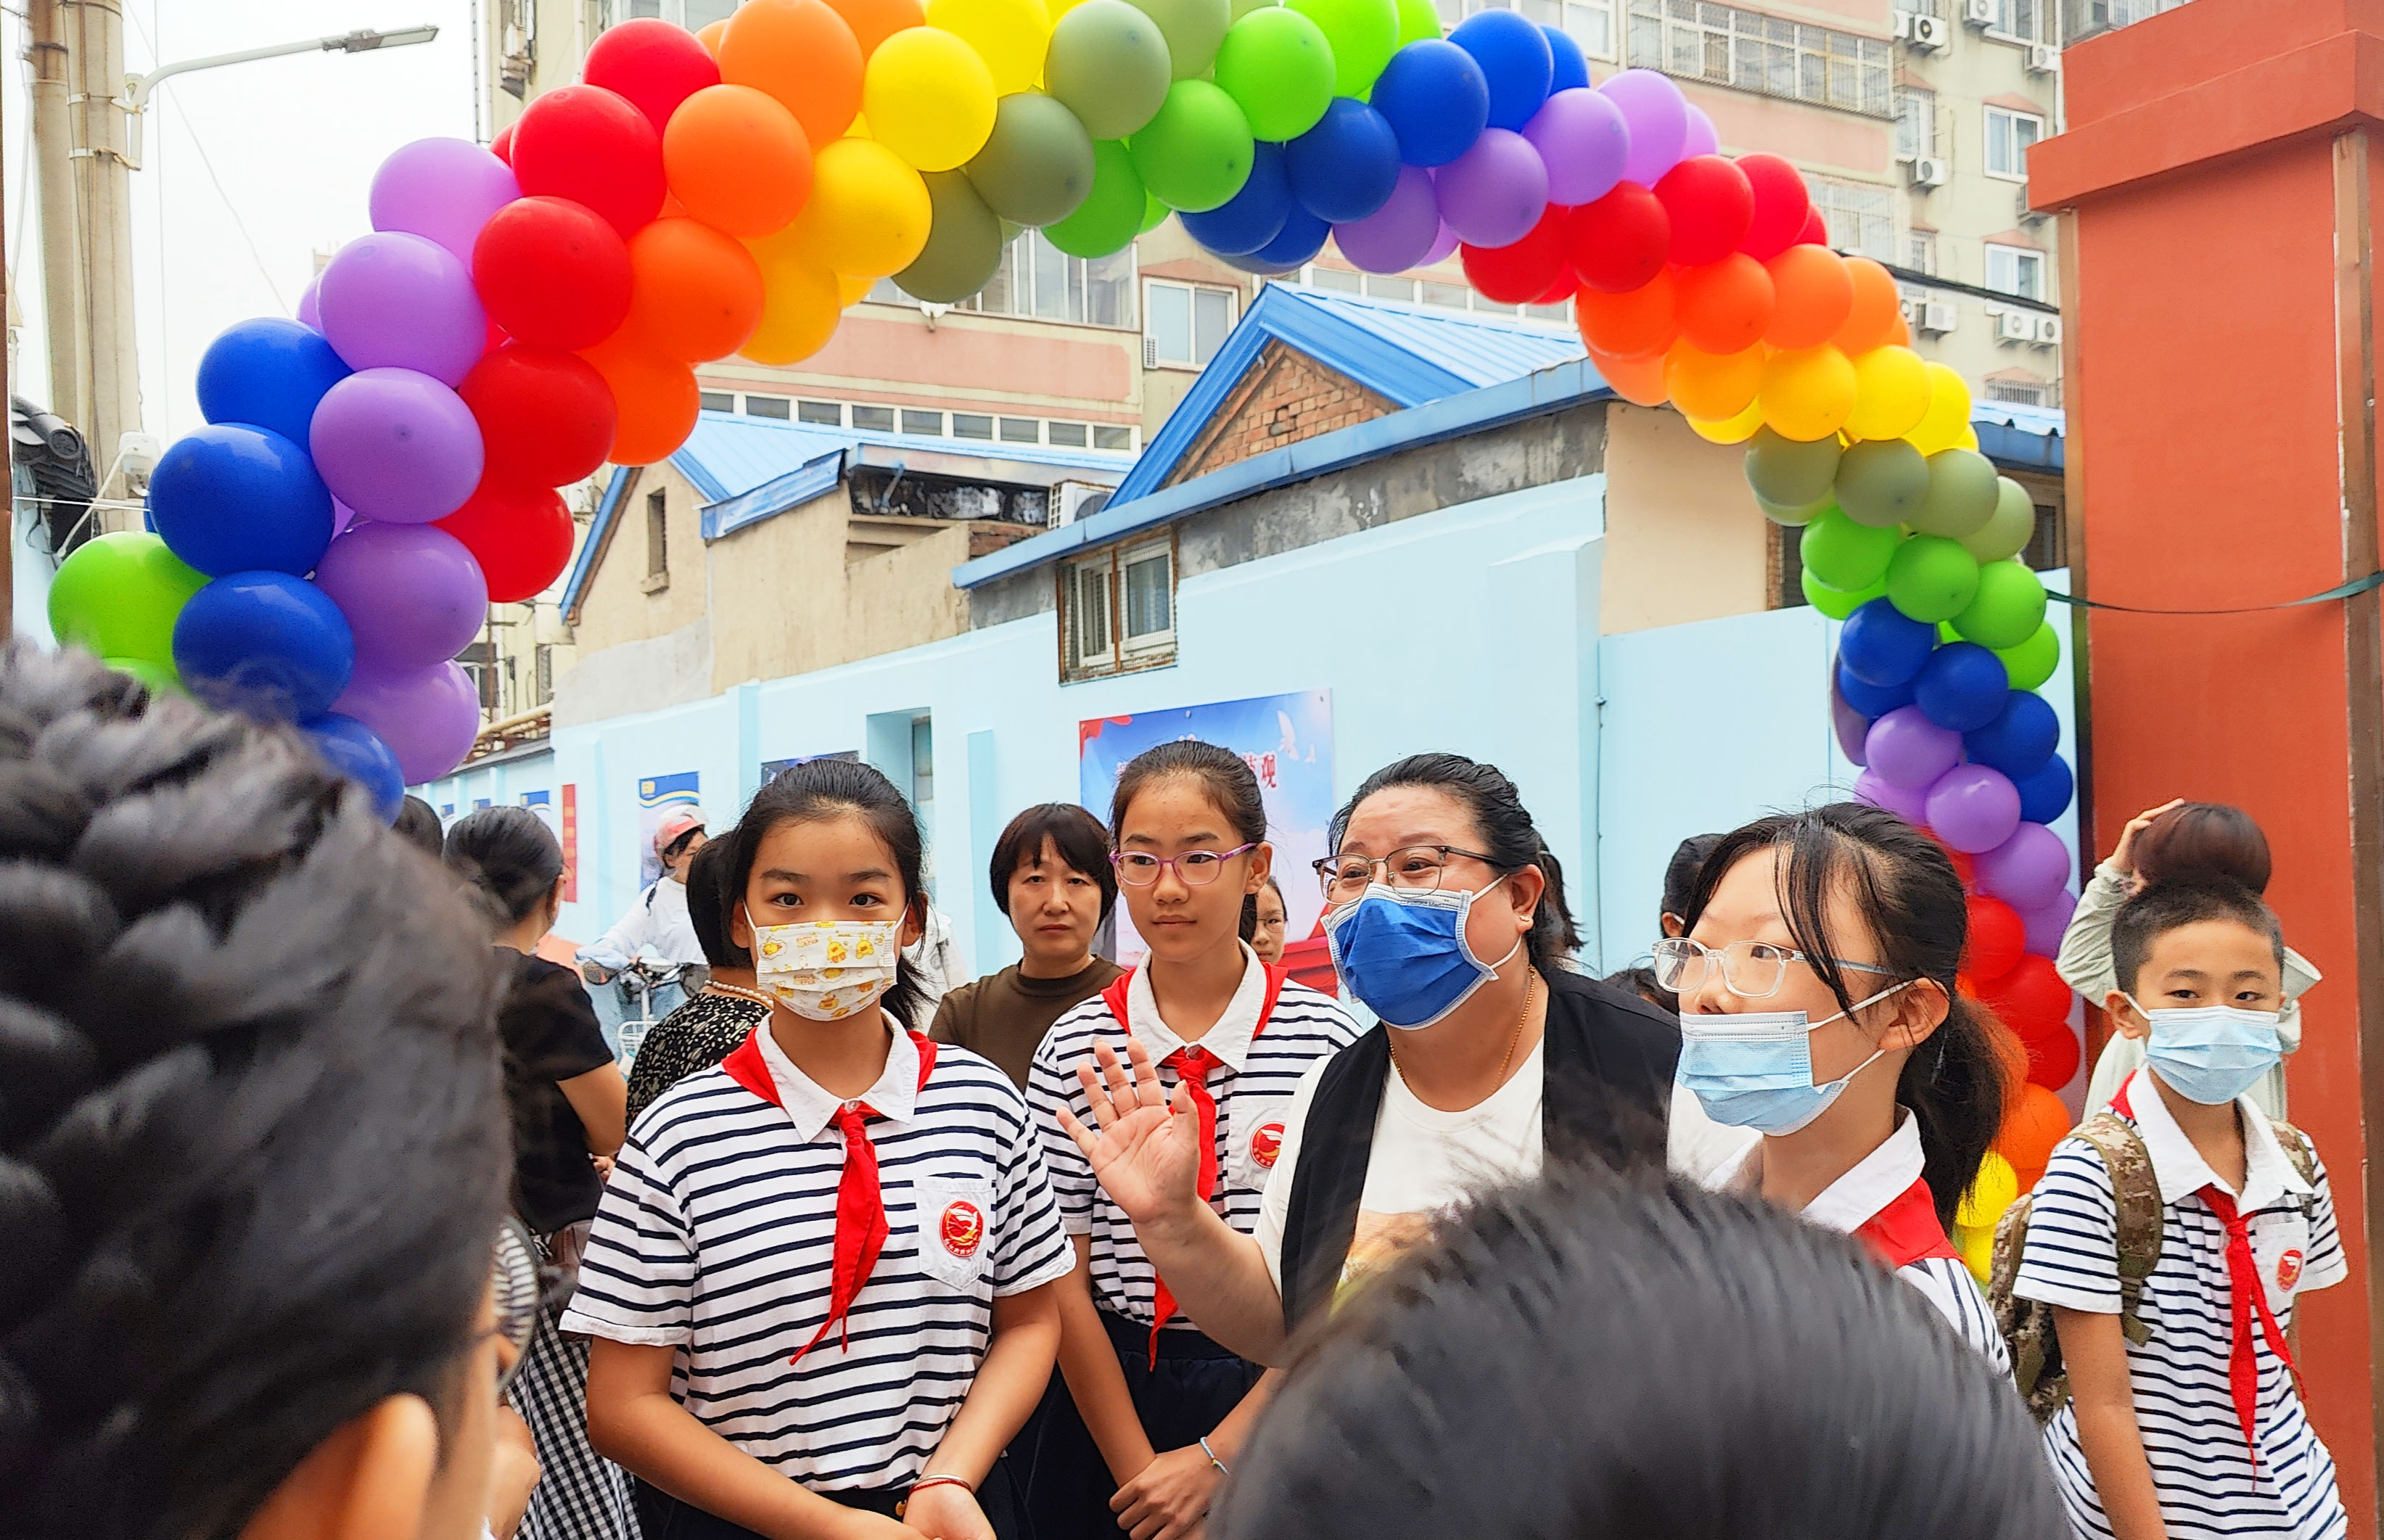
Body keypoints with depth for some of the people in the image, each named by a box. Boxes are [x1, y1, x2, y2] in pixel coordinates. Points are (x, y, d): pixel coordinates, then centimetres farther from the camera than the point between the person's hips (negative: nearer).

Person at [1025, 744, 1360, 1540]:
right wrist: (1138, 1470, -8)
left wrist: (1218, 1457, -12)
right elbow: (1064, 1280, -3)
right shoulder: (1075, 1049, -4)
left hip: (1277, 1396, -1)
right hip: (1109, 1394, 1)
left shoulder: (1326, 1040, -9)